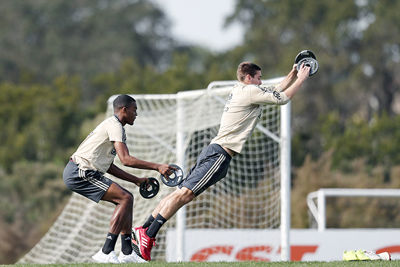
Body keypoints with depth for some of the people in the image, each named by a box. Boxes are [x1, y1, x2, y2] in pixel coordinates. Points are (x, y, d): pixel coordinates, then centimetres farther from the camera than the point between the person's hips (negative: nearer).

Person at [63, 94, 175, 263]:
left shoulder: (112, 126, 23)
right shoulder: (114, 126, -10)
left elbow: (109, 166, 24)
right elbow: (126, 160, -21)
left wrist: (136, 180, 20)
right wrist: (157, 167, -18)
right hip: (79, 173, -10)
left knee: (126, 198, 11)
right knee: (125, 198, -15)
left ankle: (126, 253, 10)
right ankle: (106, 253, -17)